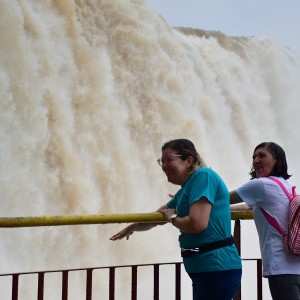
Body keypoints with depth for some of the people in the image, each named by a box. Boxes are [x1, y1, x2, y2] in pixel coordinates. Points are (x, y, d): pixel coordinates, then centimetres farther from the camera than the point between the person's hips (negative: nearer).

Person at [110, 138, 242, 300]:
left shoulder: (203, 176, -13)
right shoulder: (185, 189, 15)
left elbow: (197, 224, -24)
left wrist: (172, 218, -5)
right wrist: (132, 227, 41)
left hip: (218, 268, -9)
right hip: (203, 270, 9)